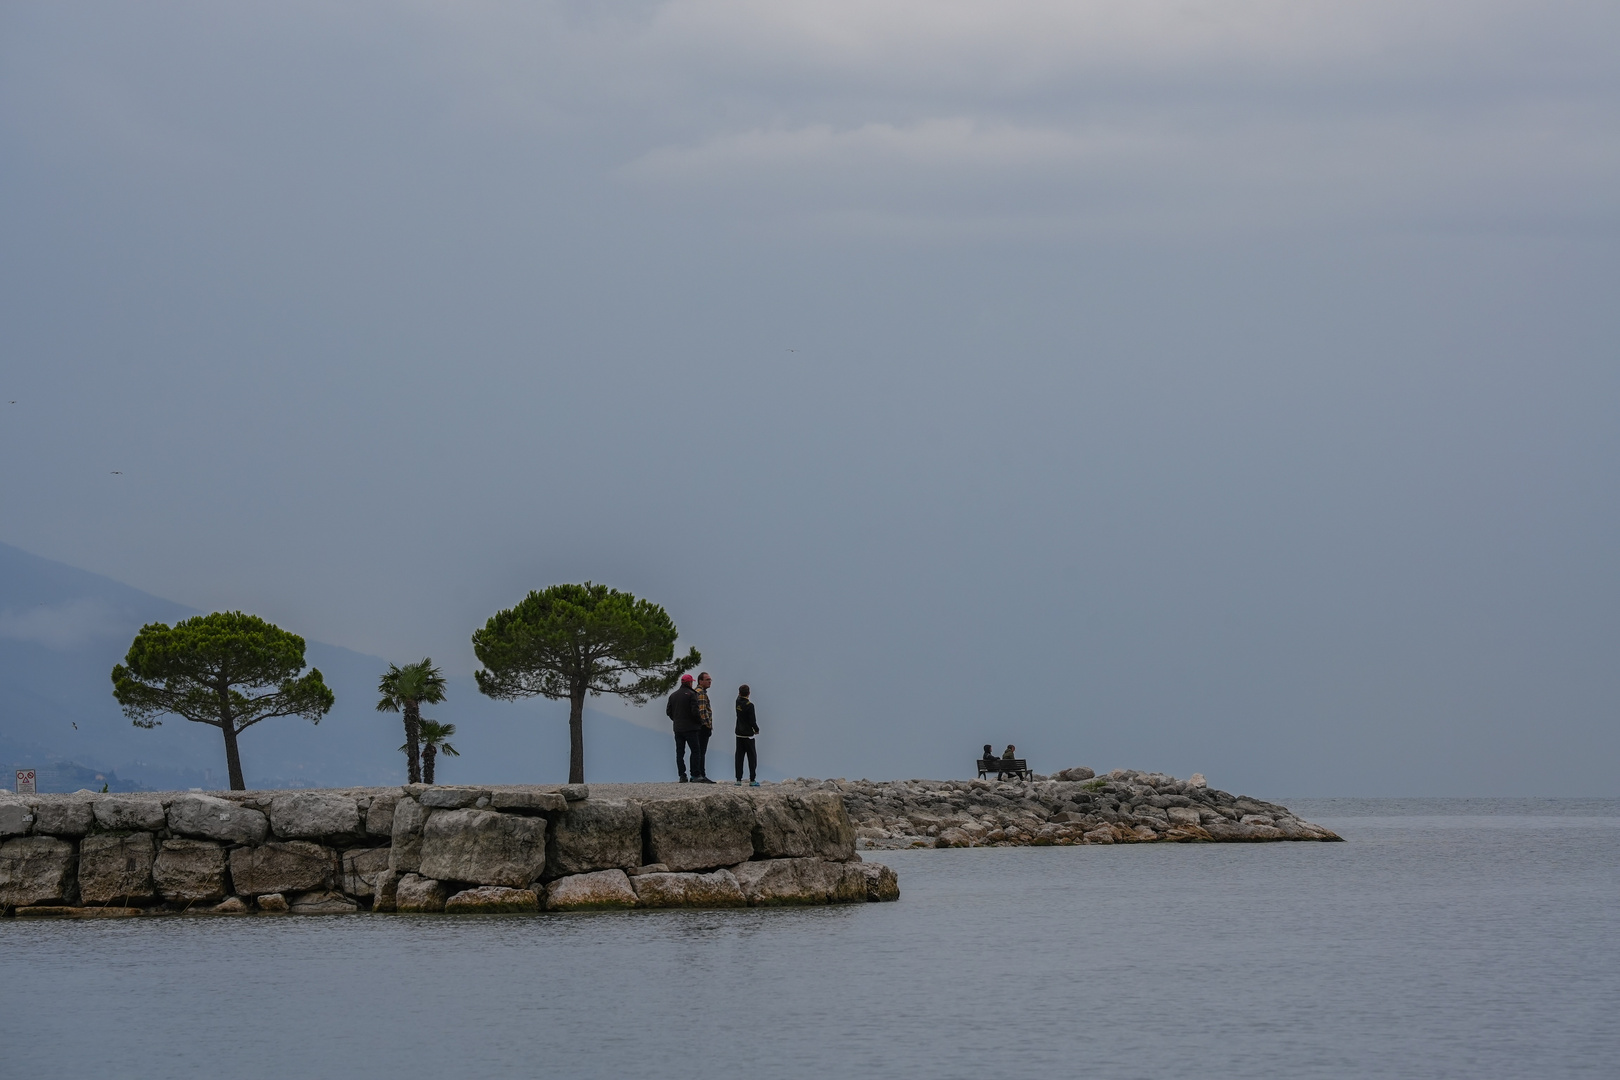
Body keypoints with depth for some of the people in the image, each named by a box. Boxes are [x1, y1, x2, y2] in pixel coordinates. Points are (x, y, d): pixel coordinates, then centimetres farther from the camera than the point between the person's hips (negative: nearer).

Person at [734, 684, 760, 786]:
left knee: (739, 757, 6)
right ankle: (752, 780, -1)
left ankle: (738, 780, 4)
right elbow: (752, 721, -14)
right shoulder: (749, 705, -16)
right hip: (748, 734, -5)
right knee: (752, 757, 1)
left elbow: (739, 696, 26)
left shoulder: (738, 702, -1)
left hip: (739, 734, 5)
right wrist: (756, 729, 2)